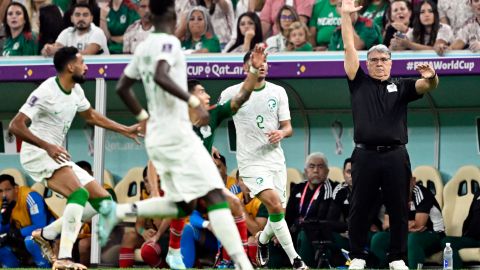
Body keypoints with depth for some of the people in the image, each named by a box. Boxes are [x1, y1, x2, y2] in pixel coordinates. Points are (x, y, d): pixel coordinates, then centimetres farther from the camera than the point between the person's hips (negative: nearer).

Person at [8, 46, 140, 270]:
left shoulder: (76, 91, 7)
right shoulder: (46, 92, -19)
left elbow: (91, 116, 27)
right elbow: (15, 126, -24)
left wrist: (126, 130, 25)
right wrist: (47, 146, -34)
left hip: (57, 156, 9)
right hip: (38, 153, -9)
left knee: (103, 201, 3)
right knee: (79, 194, -29)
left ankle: (46, 234, 12)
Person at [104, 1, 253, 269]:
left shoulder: (145, 47, 14)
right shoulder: (169, 42, -11)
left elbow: (123, 87, 22)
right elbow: (161, 76, -29)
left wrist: (143, 116, 29)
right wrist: (194, 101, -28)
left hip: (157, 136, 9)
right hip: (177, 134, -9)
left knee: (183, 205, 16)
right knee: (214, 195, -11)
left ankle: (118, 211, 7)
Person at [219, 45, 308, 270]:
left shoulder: (278, 92, 5)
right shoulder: (232, 93, -3)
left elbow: (288, 127, 7)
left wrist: (282, 132, -16)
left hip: (275, 158, 4)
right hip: (251, 161, -4)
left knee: (278, 213, 5)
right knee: (275, 205, -22)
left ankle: (262, 239, 39)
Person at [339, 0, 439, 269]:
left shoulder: (401, 86, 12)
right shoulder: (359, 83, 11)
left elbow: (427, 87, -3)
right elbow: (350, 49, 7)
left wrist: (431, 77, -28)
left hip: (396, 156, 0)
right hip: (365, 155, 0)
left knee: (399, 209, 3)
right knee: (359, 209, 3)